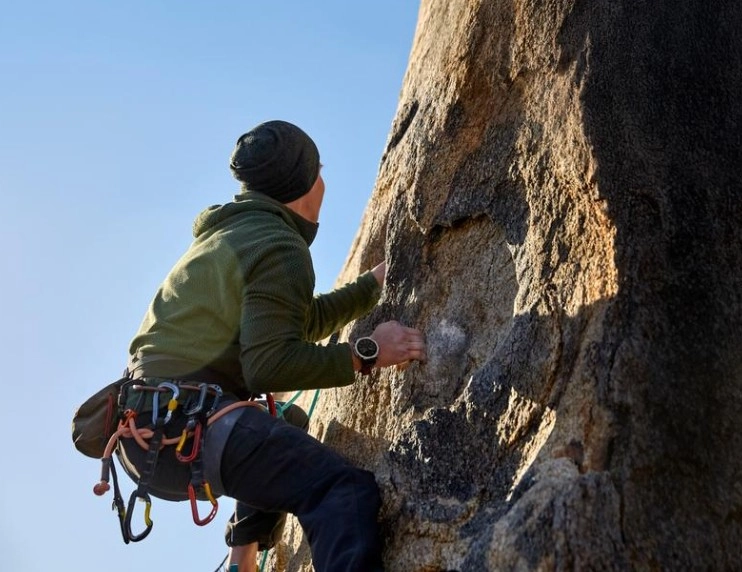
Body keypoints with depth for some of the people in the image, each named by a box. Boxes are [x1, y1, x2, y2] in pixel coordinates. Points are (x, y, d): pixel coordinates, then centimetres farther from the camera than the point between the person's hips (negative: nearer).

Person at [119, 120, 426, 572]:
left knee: (287, 428, 34)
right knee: (347, 490, -22)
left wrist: (375, 284, 33)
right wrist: (365, 354, -13)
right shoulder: (280, 247, -9)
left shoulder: (235, 231, 22)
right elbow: (269, 364, -20)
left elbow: (298, 322, 30)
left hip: (147, 423, 10)